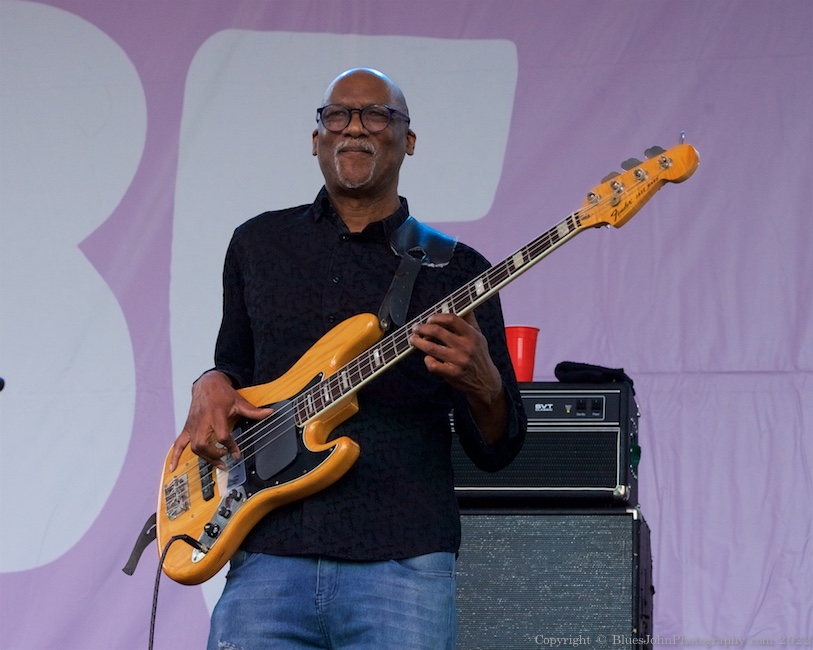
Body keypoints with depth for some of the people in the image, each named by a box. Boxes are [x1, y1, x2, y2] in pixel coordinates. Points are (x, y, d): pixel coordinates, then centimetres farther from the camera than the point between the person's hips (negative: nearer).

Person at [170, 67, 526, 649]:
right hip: (268, 558, 2)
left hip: (401, 562, -2)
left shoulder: (455, 270, 7)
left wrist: (482, 386, -15)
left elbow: (499, 450, 7)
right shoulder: (258, 245, 15)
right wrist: (213, 385, 4)